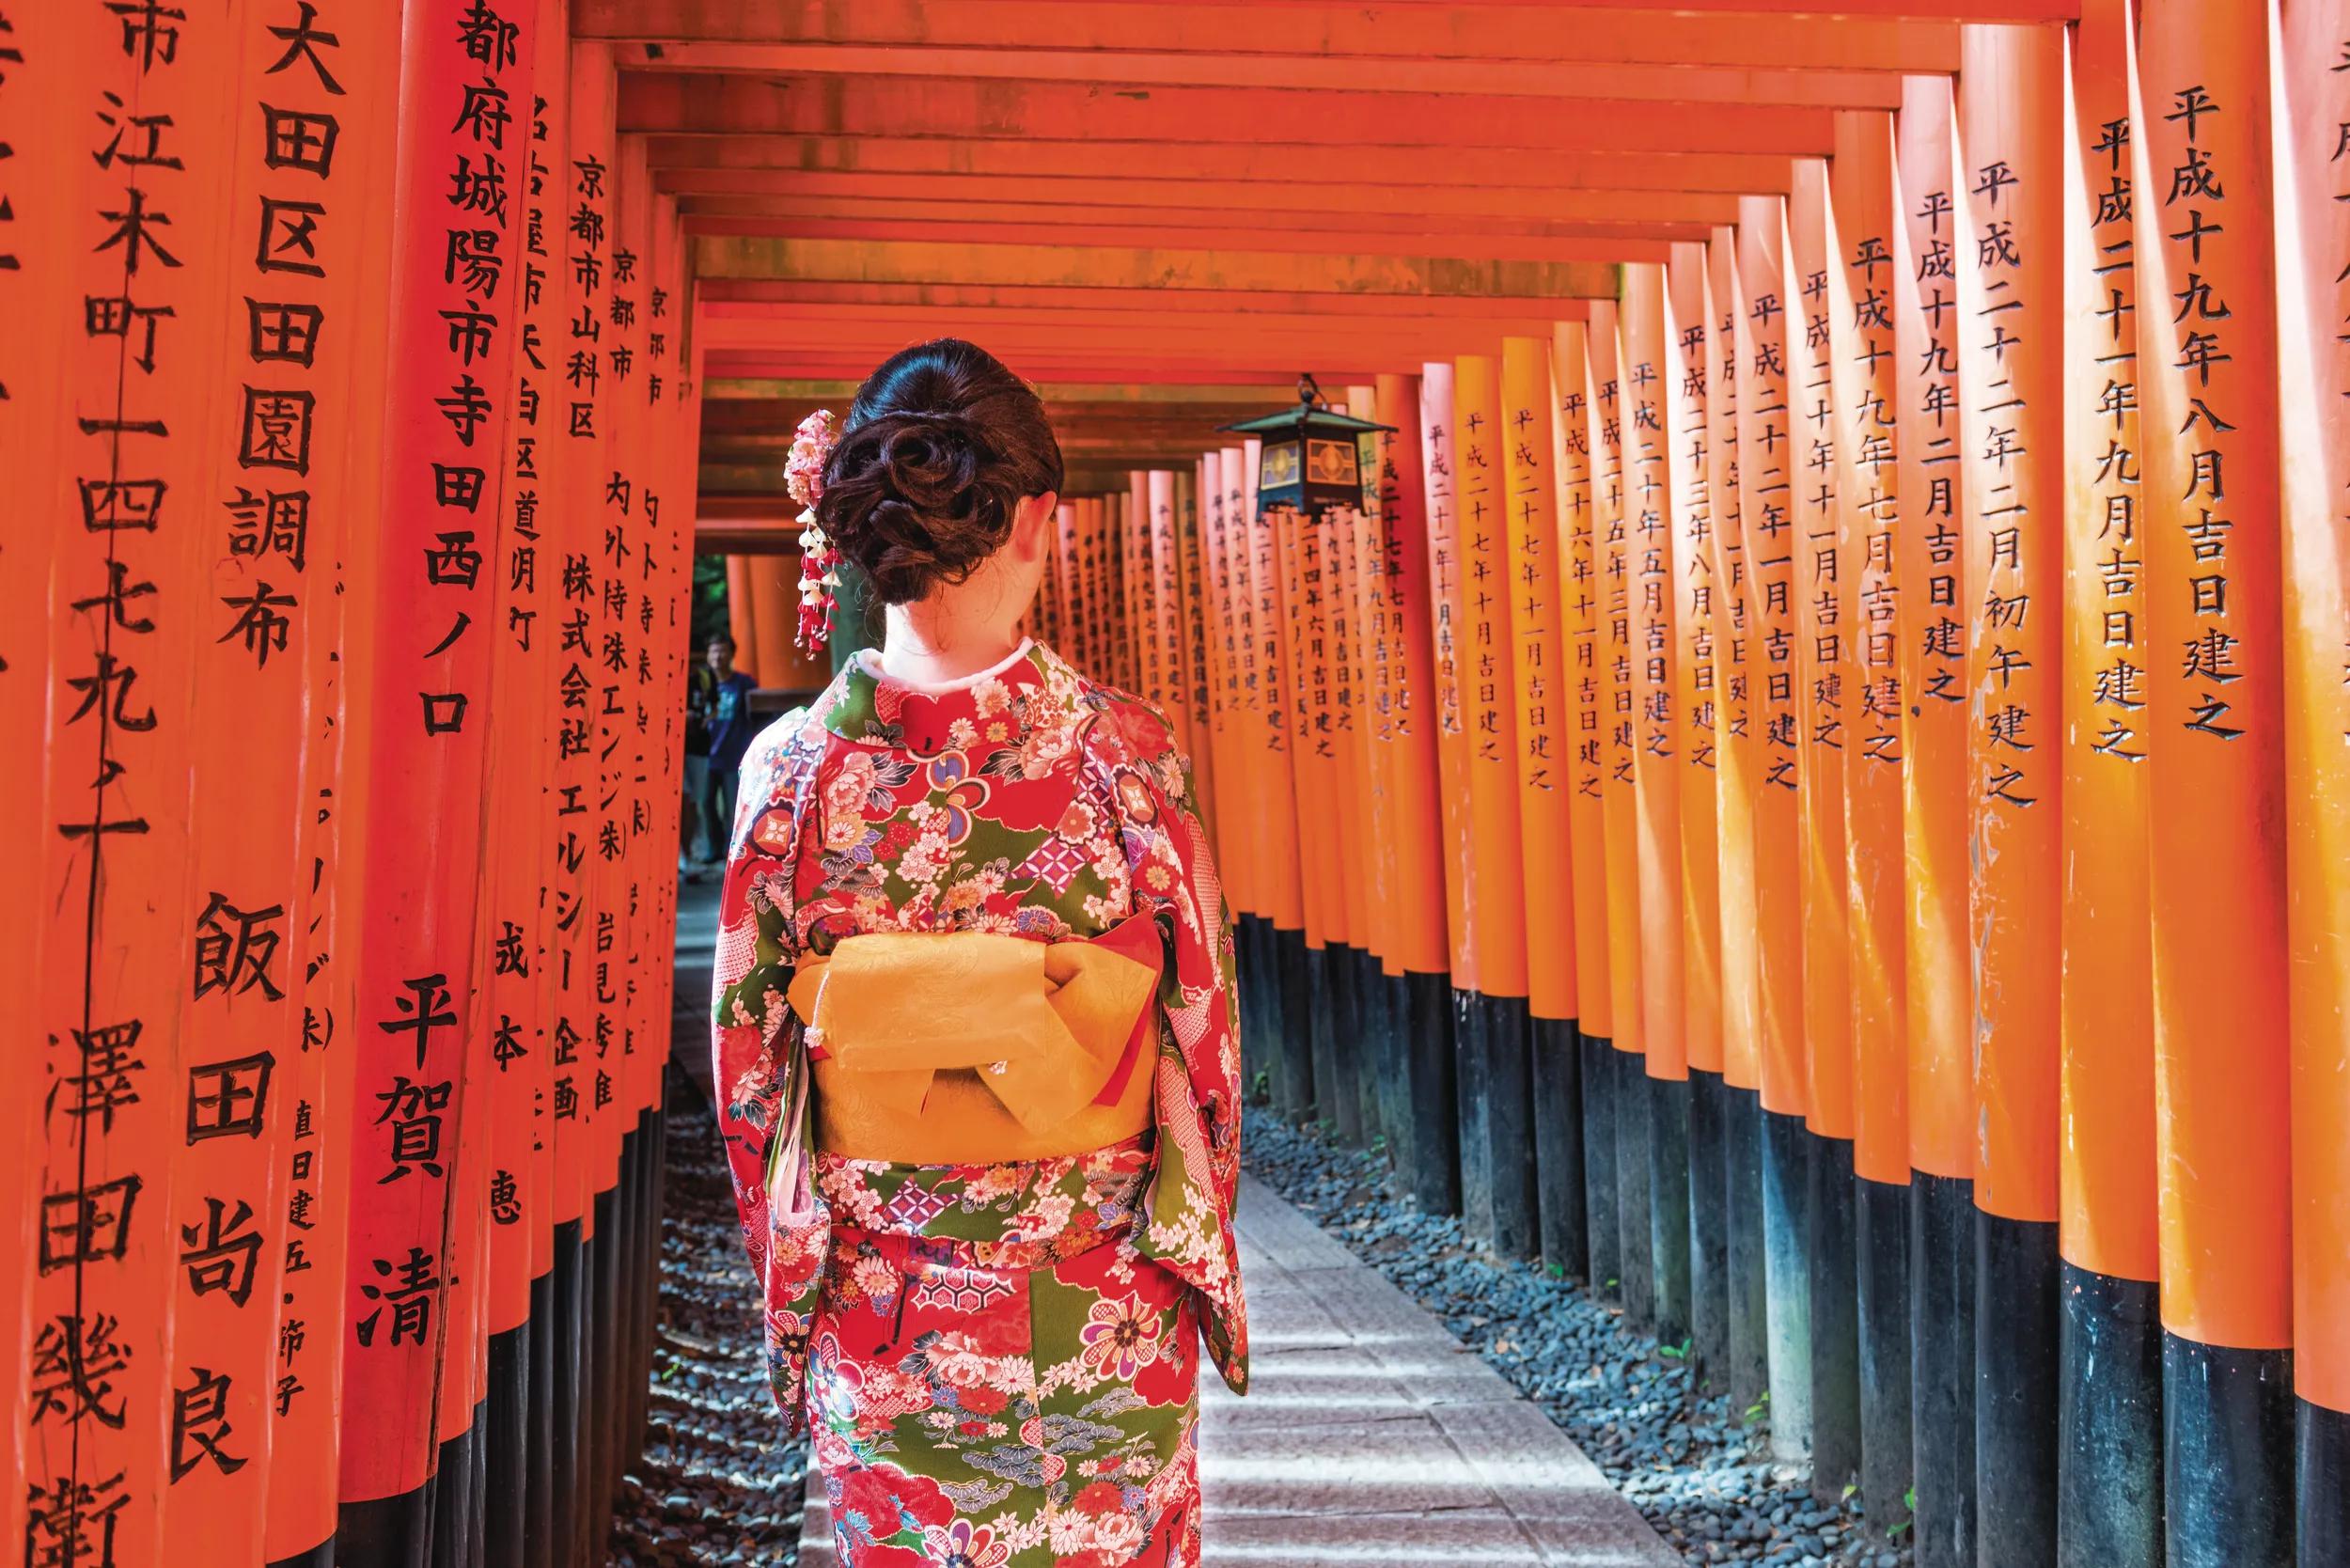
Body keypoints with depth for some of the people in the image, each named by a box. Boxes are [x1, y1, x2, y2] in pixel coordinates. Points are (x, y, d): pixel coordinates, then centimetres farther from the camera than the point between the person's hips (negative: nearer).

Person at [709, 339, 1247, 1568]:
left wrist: (791, 1285, 13)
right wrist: (1203, 1268, 10)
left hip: (878, 1319, 1)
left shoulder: (790, 765, -12)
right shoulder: (1127, 752, -16)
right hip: (1103, 1316, -1)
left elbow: (748, 1062, -3)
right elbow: (1200, 1038, -7)